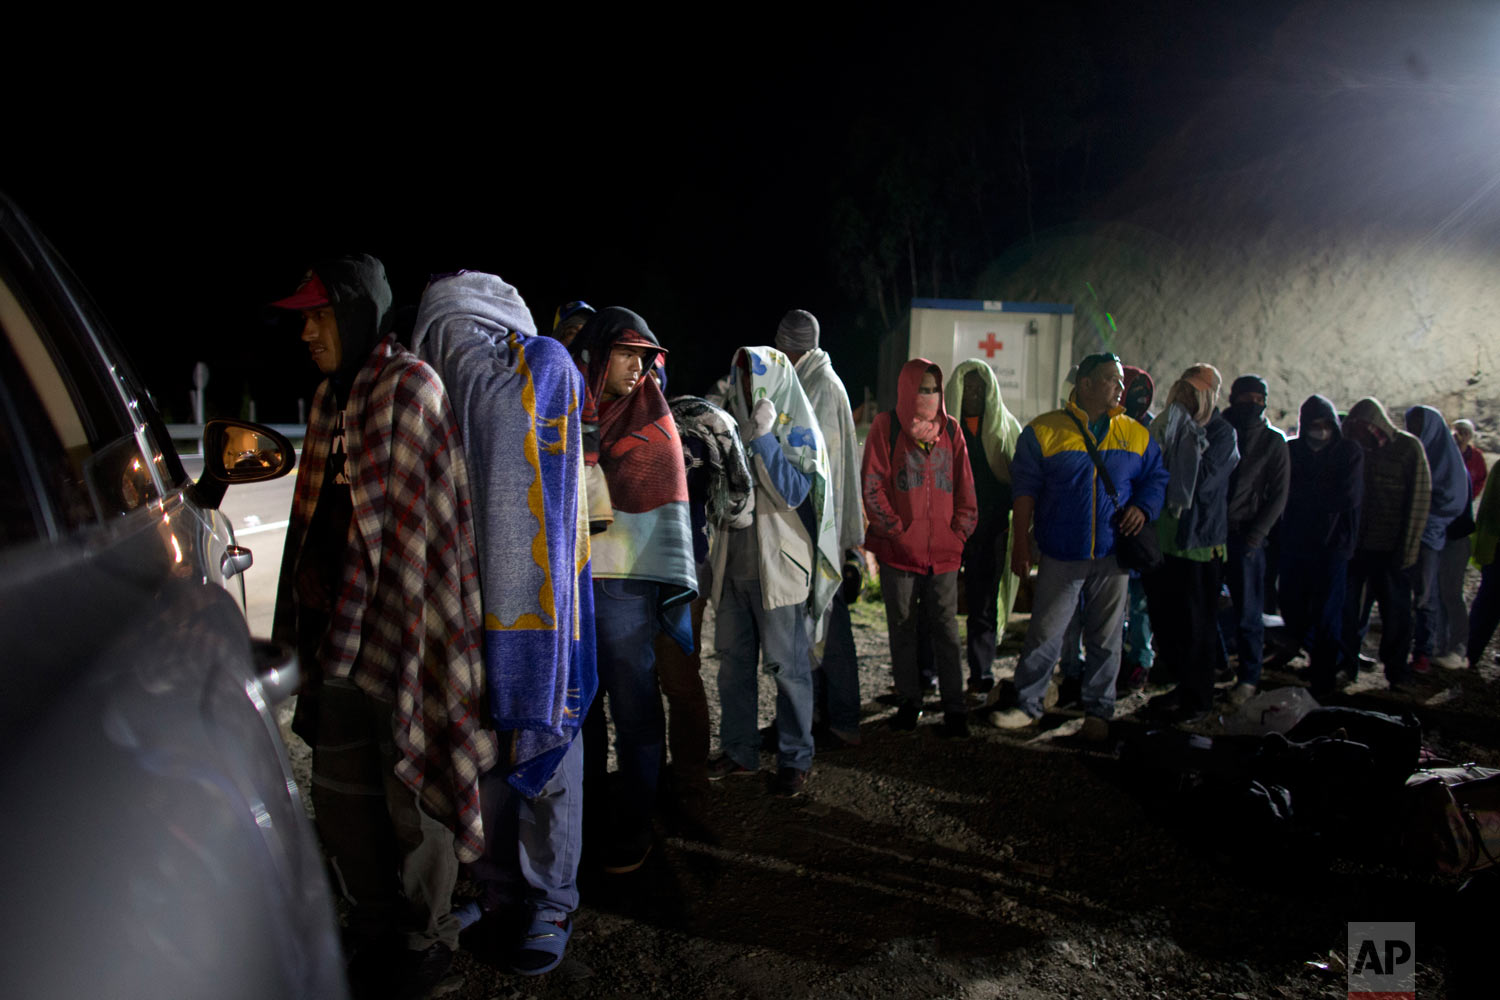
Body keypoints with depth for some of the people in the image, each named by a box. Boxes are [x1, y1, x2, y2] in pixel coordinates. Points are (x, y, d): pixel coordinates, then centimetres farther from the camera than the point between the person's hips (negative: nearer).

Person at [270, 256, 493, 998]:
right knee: (340, 792, 15)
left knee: (411, 786, 2)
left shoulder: (409, 387, -9)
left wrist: (396, 628, -13)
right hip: (339, 628, 8)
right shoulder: (331, 397, 16)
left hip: (403, 628, -8)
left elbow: (415, 523, -12)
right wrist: (310, 626, 18)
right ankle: (376, 930, 33)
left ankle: (427, 939, 21)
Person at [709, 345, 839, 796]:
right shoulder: (733, 425, 13)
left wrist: (762, 438, -18)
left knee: (787, 665, -1)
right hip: (734, 564, 6)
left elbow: (794, 492, -16)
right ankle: (739, 750, 22)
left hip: (779, 567, -6)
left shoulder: (797, 431, -2)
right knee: (733, 659, 10)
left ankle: (795, 759, 10)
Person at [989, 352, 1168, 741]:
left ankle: (1098, 711, 23)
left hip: (1113, 555, 3)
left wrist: (1143, 507, -5)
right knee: (1044, 633, 2)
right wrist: (1021, 544, -5)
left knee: (1105, 638, 9)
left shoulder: (1136, 435, 9)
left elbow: (1157, 476, 17)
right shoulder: (1043, 431, 0)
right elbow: (1024, 490, -1)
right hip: (1060, 555, -2)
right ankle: (1026, 705, 16)